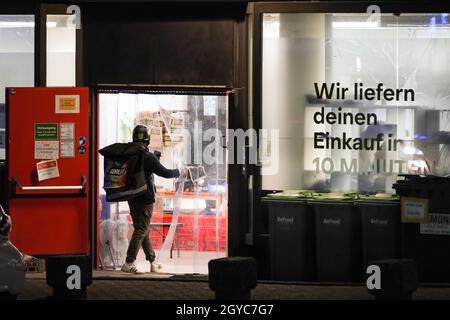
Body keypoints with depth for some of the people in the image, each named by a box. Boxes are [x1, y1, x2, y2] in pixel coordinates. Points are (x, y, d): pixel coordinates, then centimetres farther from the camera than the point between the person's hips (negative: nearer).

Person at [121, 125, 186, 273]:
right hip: (145, 199, -7)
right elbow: (165, 173, -14)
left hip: (132, 198, 7)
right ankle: (128, 264, -7)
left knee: (143, 230, 15)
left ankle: (153, 262, 22)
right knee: (141, 231, -2)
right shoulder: (148, 157, -17)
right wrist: (180, 171, 2)